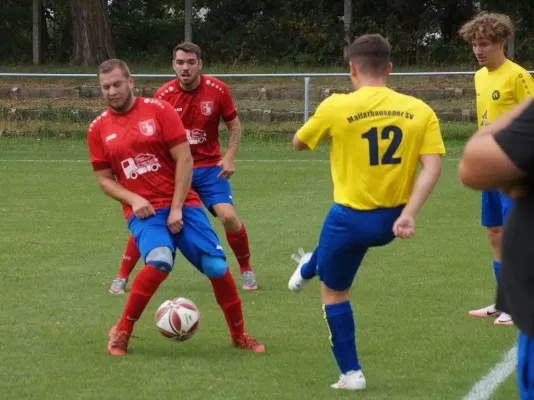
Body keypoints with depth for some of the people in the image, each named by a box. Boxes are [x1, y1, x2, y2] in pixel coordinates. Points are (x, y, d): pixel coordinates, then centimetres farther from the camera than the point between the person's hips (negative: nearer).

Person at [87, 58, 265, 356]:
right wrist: (132, 200, -10)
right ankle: (122, 332, -14)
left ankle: (239, 334, 17)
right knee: (159, 261, -30)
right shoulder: (98, 129, 5)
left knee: (217, 266, -7)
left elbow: (185, 160, -4)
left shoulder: (159, 110, -2)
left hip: (181, 205, 1)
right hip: (142, 210, -1)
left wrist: (177, 208, -10)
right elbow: (104, 179, 9)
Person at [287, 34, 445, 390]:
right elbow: (432, 167, -13)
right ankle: (310, 267, 65)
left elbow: (299, 144, 4)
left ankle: (351, 373, 20)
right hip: (393, 220, 4)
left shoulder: (337, 107, -13)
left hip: (352, 219, -4)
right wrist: (409, 213, -15)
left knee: (334, 292, 19)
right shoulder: (420, 111, -5)